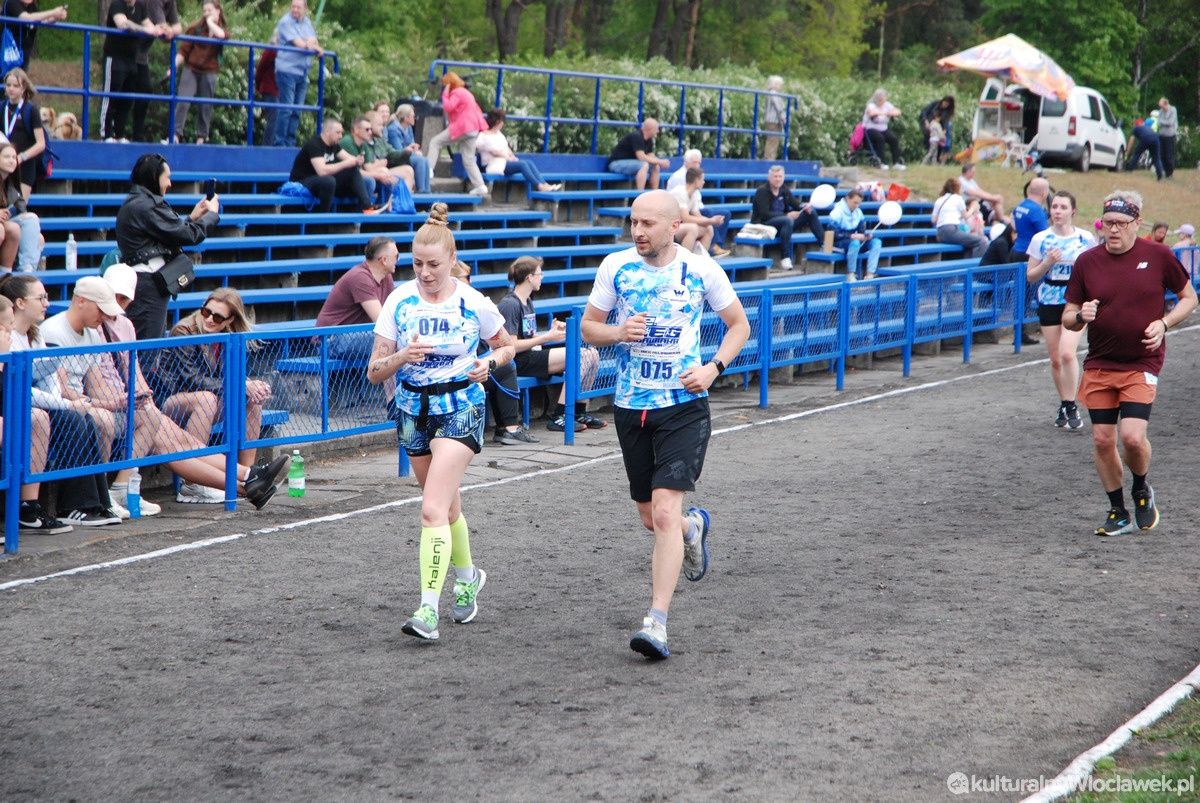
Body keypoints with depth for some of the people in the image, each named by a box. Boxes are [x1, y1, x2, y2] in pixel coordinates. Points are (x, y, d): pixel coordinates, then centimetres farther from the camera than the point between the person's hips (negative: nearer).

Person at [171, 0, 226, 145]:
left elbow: (221, 35, -20)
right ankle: (176, 133, -13)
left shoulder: (224, 29, 7)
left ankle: (201, 137, 15)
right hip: (191, 69, -1)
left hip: (209, 73, 1)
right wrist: (174, 67, -10)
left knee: (205, 107, 5)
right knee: (183, 102, -14)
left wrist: (210, 21, -7)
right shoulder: (196, 28, 2)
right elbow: (184, 50, 0)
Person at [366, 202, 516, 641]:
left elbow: (506, 345, 10)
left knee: (433, 509, -18)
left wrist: (489, 363, -11)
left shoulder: (474, 303, -8)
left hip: (461, 410, -4)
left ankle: (428, 608, -21)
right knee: (448, 505, 18)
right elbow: (374, 372, -4)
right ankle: (467, 577, 43)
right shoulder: (399, 300, -4)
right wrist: (402, 356, -24)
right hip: (413, 409, 4)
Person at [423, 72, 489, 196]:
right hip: (473, 129, 9)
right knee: (469, 160, 8)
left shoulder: (456, 93, -7)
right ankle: (480, 186, -1)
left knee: (435, 142, -1)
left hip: (461, 127, -9)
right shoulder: (466, 93, 24)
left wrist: (445, 94, -8)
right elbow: (477, 110, 29)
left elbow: (448, 107, -19)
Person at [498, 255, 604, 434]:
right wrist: (547, 337, -15)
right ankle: (558, 418, -21)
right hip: (520, 362, -10)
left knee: (592, 355, -2)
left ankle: (580, 413, 5)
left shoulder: (528, 302, 20)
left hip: (534, 353, 10)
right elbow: (512, 346, -18)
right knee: (577, 356, -24)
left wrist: (552, 331, 1)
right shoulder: (510, 304, -12)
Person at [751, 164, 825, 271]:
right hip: (763, 224, -7)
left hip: (783, 223, 7)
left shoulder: (784, 190, 8)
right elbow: (764, 214, -22)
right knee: (787, 221, -38)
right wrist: (786, 215, -29)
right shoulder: (762, 191, -12)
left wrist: (805, 206, -16)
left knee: (811, 212, -1)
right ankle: (786, 258, -37)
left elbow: (796, 204, 9)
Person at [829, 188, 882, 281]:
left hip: (854, 239, 8)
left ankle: (870, 275, -20)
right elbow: (833, 234, -22)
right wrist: (852, 236, -30)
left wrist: (866, 235, -13)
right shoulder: (837, 212, -16)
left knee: (876, 242, -11)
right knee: (855, 242, -38)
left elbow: (862, 230, 12)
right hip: (839, 243, -7)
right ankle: (850, 274, -27)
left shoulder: (858, 212, 6)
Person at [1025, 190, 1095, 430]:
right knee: (1055, 359, 6)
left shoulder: (1085, 238, 0)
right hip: (1049, 302, 2)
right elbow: (1030, 277, 4)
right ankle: (1064, 405, 23)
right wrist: (1048, 262, -13)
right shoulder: (1041, 239, 1)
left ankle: (1071, 407, -10)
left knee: (1067, 353, -19)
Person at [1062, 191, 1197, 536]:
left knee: (1133, 436, -15)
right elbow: (1068, 318, 7)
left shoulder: (1158, 256, -3)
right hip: (1098, 365, 3)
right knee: (1102, 440, 2)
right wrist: (1081, 316, -16)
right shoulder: (1087, 261, 2)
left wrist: (1163, 324, -8)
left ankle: (1142, 491, 16)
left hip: (1142, 365, -3)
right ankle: (1118, 513, 19)